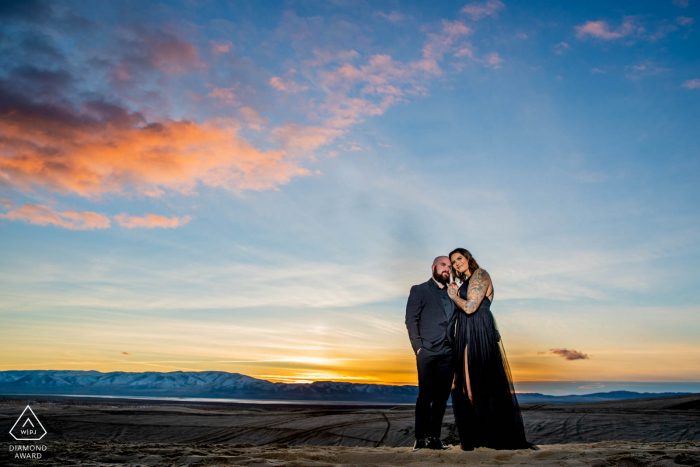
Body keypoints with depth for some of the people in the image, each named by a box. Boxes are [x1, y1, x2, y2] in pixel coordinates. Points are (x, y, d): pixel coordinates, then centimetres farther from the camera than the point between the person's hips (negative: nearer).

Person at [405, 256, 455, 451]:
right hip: (427, 352, -4)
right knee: (425, 395, -2)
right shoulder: (419, 290, 8)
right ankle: (421, 438, 4)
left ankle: (434, 437, 8)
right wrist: (418, 347, -8)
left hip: (448, 353, 4)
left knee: (442, 396, 3)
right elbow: (411, 320, 1)